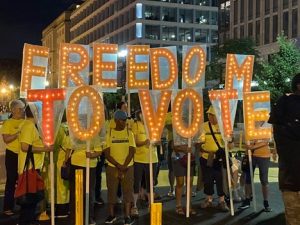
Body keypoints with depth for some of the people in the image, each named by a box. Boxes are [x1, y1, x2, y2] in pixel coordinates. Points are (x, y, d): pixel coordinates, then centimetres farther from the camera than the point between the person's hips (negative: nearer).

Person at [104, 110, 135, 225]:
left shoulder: (129, 133, 2)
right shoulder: (109, 133, 0)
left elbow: (131, 151, -2)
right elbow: (107, 153, -4)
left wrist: (124, 166, -13)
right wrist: (118, 165, -13)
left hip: (128, 167, 0)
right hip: (112, 167, 0)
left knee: (127, 190, -1)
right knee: (112, 190, 6)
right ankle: (111, 215, 19)